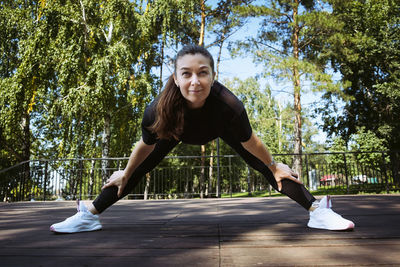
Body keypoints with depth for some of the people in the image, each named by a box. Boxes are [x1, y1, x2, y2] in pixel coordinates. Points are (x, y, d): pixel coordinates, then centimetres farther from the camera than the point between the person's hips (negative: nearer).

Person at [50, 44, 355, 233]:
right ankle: (90, 214, 19)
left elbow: (251, 144, -23)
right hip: (178, 131, 1)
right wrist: (125, 174, -2)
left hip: (220, 128, 0)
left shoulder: (230, 106, -44)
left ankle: (317, 209, 7)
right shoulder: (158, 111, -40)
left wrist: (275, 167, -7)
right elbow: (144, 147, -18)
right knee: (141, 167, 1)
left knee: (264, 165, -8)